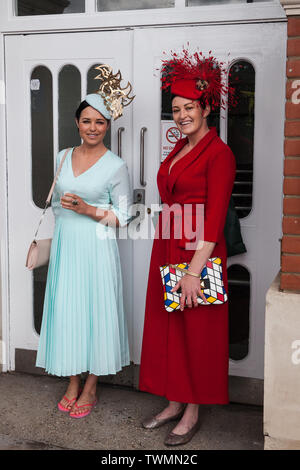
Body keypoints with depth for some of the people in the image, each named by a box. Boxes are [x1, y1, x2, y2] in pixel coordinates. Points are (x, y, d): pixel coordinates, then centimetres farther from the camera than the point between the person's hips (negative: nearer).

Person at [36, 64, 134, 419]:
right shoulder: (63, 158, 8)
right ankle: (72, 383, 24)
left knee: (95, 310, 2)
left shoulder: (115, 166, -7)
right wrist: (54, 239, 17)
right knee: (65, 310, 8)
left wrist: (87, 210, -18)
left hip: (96, 248, -5)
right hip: (64, 246, 5)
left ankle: (91, 387, 18)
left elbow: (122, 216, -6)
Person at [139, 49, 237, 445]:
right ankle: (174, 403, 29)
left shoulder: (219, 153, -12)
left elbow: (215, 217, -18)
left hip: (197, 252, -8)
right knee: (166, 326, 14)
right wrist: (169, 257, 11)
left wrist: (194, 269, -22)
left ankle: (193, 413, 19)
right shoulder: (179, 149, 13)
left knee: (197, 331, 3)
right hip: (166, 247, 8)